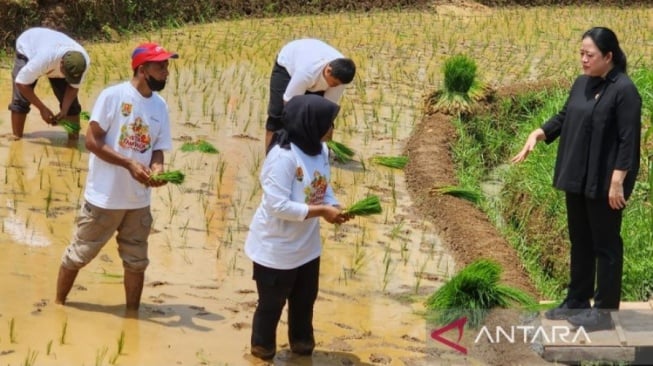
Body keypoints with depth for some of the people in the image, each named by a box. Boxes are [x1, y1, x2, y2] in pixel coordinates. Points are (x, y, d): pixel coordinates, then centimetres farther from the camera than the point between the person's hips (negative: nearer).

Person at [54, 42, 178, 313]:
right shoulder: (112, 96, -15)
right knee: (78, 254, 10)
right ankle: (58, 305, 29)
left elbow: (158, 148, 7)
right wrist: (130, 164, -24)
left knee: (136, 262, 13)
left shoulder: (160, 106, 2)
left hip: (138, 201, 5)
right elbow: (92, 141, -16)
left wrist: (157, 168, -16)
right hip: (104, 197, -5)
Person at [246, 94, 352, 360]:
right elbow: (279, 206, -32)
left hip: (307, 245, 7)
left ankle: (302, 342, 46)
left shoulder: (320, 149, -4)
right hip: (276, 248, -7)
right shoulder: (282, 156, -30)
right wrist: (321, 211, -29)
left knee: (305, 299, 24)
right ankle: (262, 348, 36)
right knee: (271, 303, 13)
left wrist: (333, 208, -14)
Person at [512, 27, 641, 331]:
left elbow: (628, 140, -18)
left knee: (605, 244, 0)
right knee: (579, 241, 16)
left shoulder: (624, 90, -17)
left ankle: (605, 311, 8)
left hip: (603, 183, -8)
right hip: (578, 179, 8)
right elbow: (565, 118, 18)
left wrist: (617, 182, -21)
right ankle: (577, 301, 28)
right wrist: (537, 134, 2)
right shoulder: (582, 83, 8)